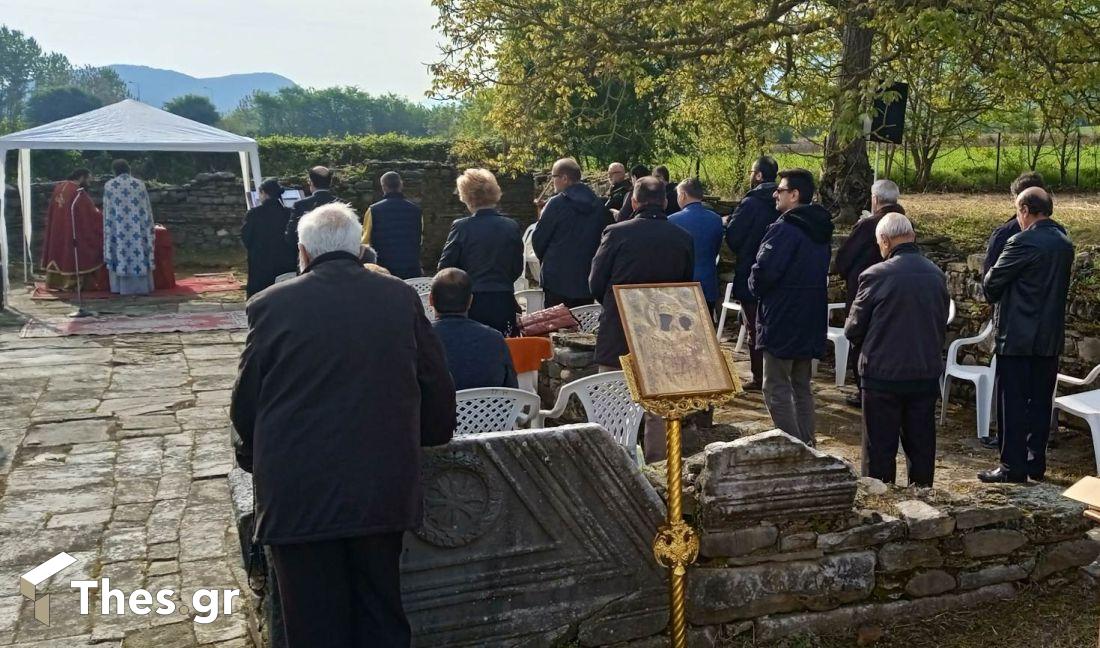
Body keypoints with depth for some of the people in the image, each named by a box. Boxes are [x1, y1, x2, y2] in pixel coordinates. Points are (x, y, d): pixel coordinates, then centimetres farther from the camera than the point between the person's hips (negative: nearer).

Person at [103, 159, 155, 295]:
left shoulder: (109, 185, 1)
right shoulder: (140, 184, 3)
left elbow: (107, 211, 3)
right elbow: (147, 209, 6)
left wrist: (109, 230, 11)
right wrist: (147, 227, 16)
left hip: (118, 228, -1)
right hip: (137, 227, 1)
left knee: (120, 253, 4)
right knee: (138, 251, 5)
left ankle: (121, 287, 3)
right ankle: (142, 286, 4)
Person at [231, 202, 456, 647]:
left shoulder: (271, 305, -7)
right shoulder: (402, 298, -1)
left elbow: (246, 402, 0)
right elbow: (437, 388, 5)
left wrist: (251, 458, 19)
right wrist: (430, 436, 25)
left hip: (299, 495, -2)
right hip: (383, 489, 2)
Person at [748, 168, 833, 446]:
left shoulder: (784, 229, -18)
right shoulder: (821, 230, 11)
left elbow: (763, 272, -23)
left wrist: (755, 287, -1)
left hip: (781, 321, -9)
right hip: (811, 323, 9)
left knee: (777, 389, -2)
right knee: (802, 386, 18)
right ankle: (806, 443, 24)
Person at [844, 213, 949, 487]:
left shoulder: (875, 275, -15)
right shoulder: (937, 275, 1)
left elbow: (853, 330, -7)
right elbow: (942, 324, 11)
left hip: (883, 374, -4)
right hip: (927, 373, 4)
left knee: (880, 449, 6)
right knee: (922, 446, 15)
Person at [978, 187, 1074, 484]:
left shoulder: (1024, 242, -16)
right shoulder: (1065, 243, 8)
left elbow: (991, 284, -12)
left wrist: (994, 296, 11)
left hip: (1018, 337, -7)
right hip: (1051, 337, 7)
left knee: (1014, 403, -1)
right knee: (1040, 402, 13)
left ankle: (1013, 467, 3)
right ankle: (1036, 463, 21)